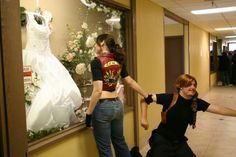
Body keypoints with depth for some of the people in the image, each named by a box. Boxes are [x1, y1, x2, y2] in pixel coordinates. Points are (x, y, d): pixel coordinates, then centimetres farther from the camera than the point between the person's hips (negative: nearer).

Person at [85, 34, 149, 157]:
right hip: (117, 104, 7)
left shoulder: (97, 62, -13)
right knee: (120, 142, 22)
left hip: (102, 106, -7)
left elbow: (98, 90, -19)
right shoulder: (118, 61, 7)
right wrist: (147, 96, 22)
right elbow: (130, 82, 11)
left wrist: (88, 113, -14)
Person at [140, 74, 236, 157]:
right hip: (162, 140, -4)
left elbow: (218, 109, -9)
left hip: (179, 142, 5)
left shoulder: (196, 103, -7)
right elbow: (145, 99, -17)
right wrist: (144, 119, -22)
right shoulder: (169, 98, -20)